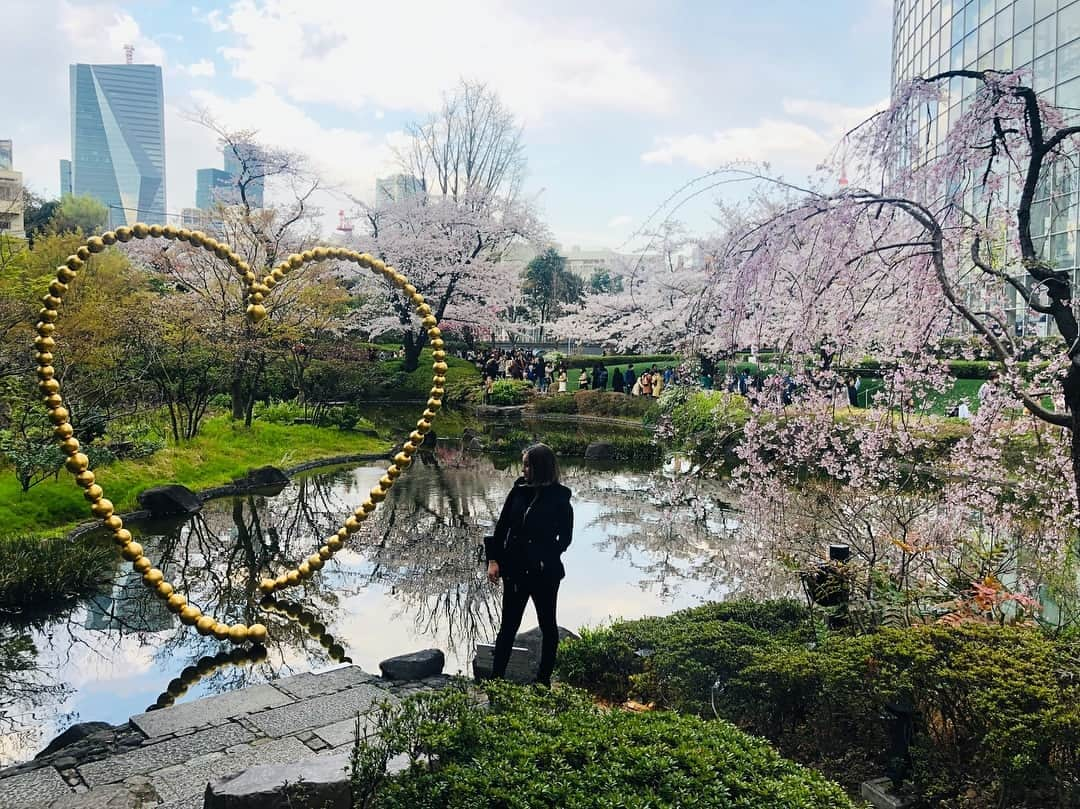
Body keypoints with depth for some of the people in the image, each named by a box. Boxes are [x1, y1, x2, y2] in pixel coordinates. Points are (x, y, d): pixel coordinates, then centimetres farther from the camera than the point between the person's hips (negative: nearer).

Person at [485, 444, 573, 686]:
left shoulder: (559, 498, -11)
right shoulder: (519, 490, -1)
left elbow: (565, 537, -3)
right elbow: (501, 526, 2)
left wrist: (546, 559, -9)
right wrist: (493, 559, -5)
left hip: (544, 573, -3)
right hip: (514, 569, 3)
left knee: (548, 625, 13)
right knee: (508, 624, 8)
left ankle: (544, 678, 26)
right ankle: (496, 676, 15)